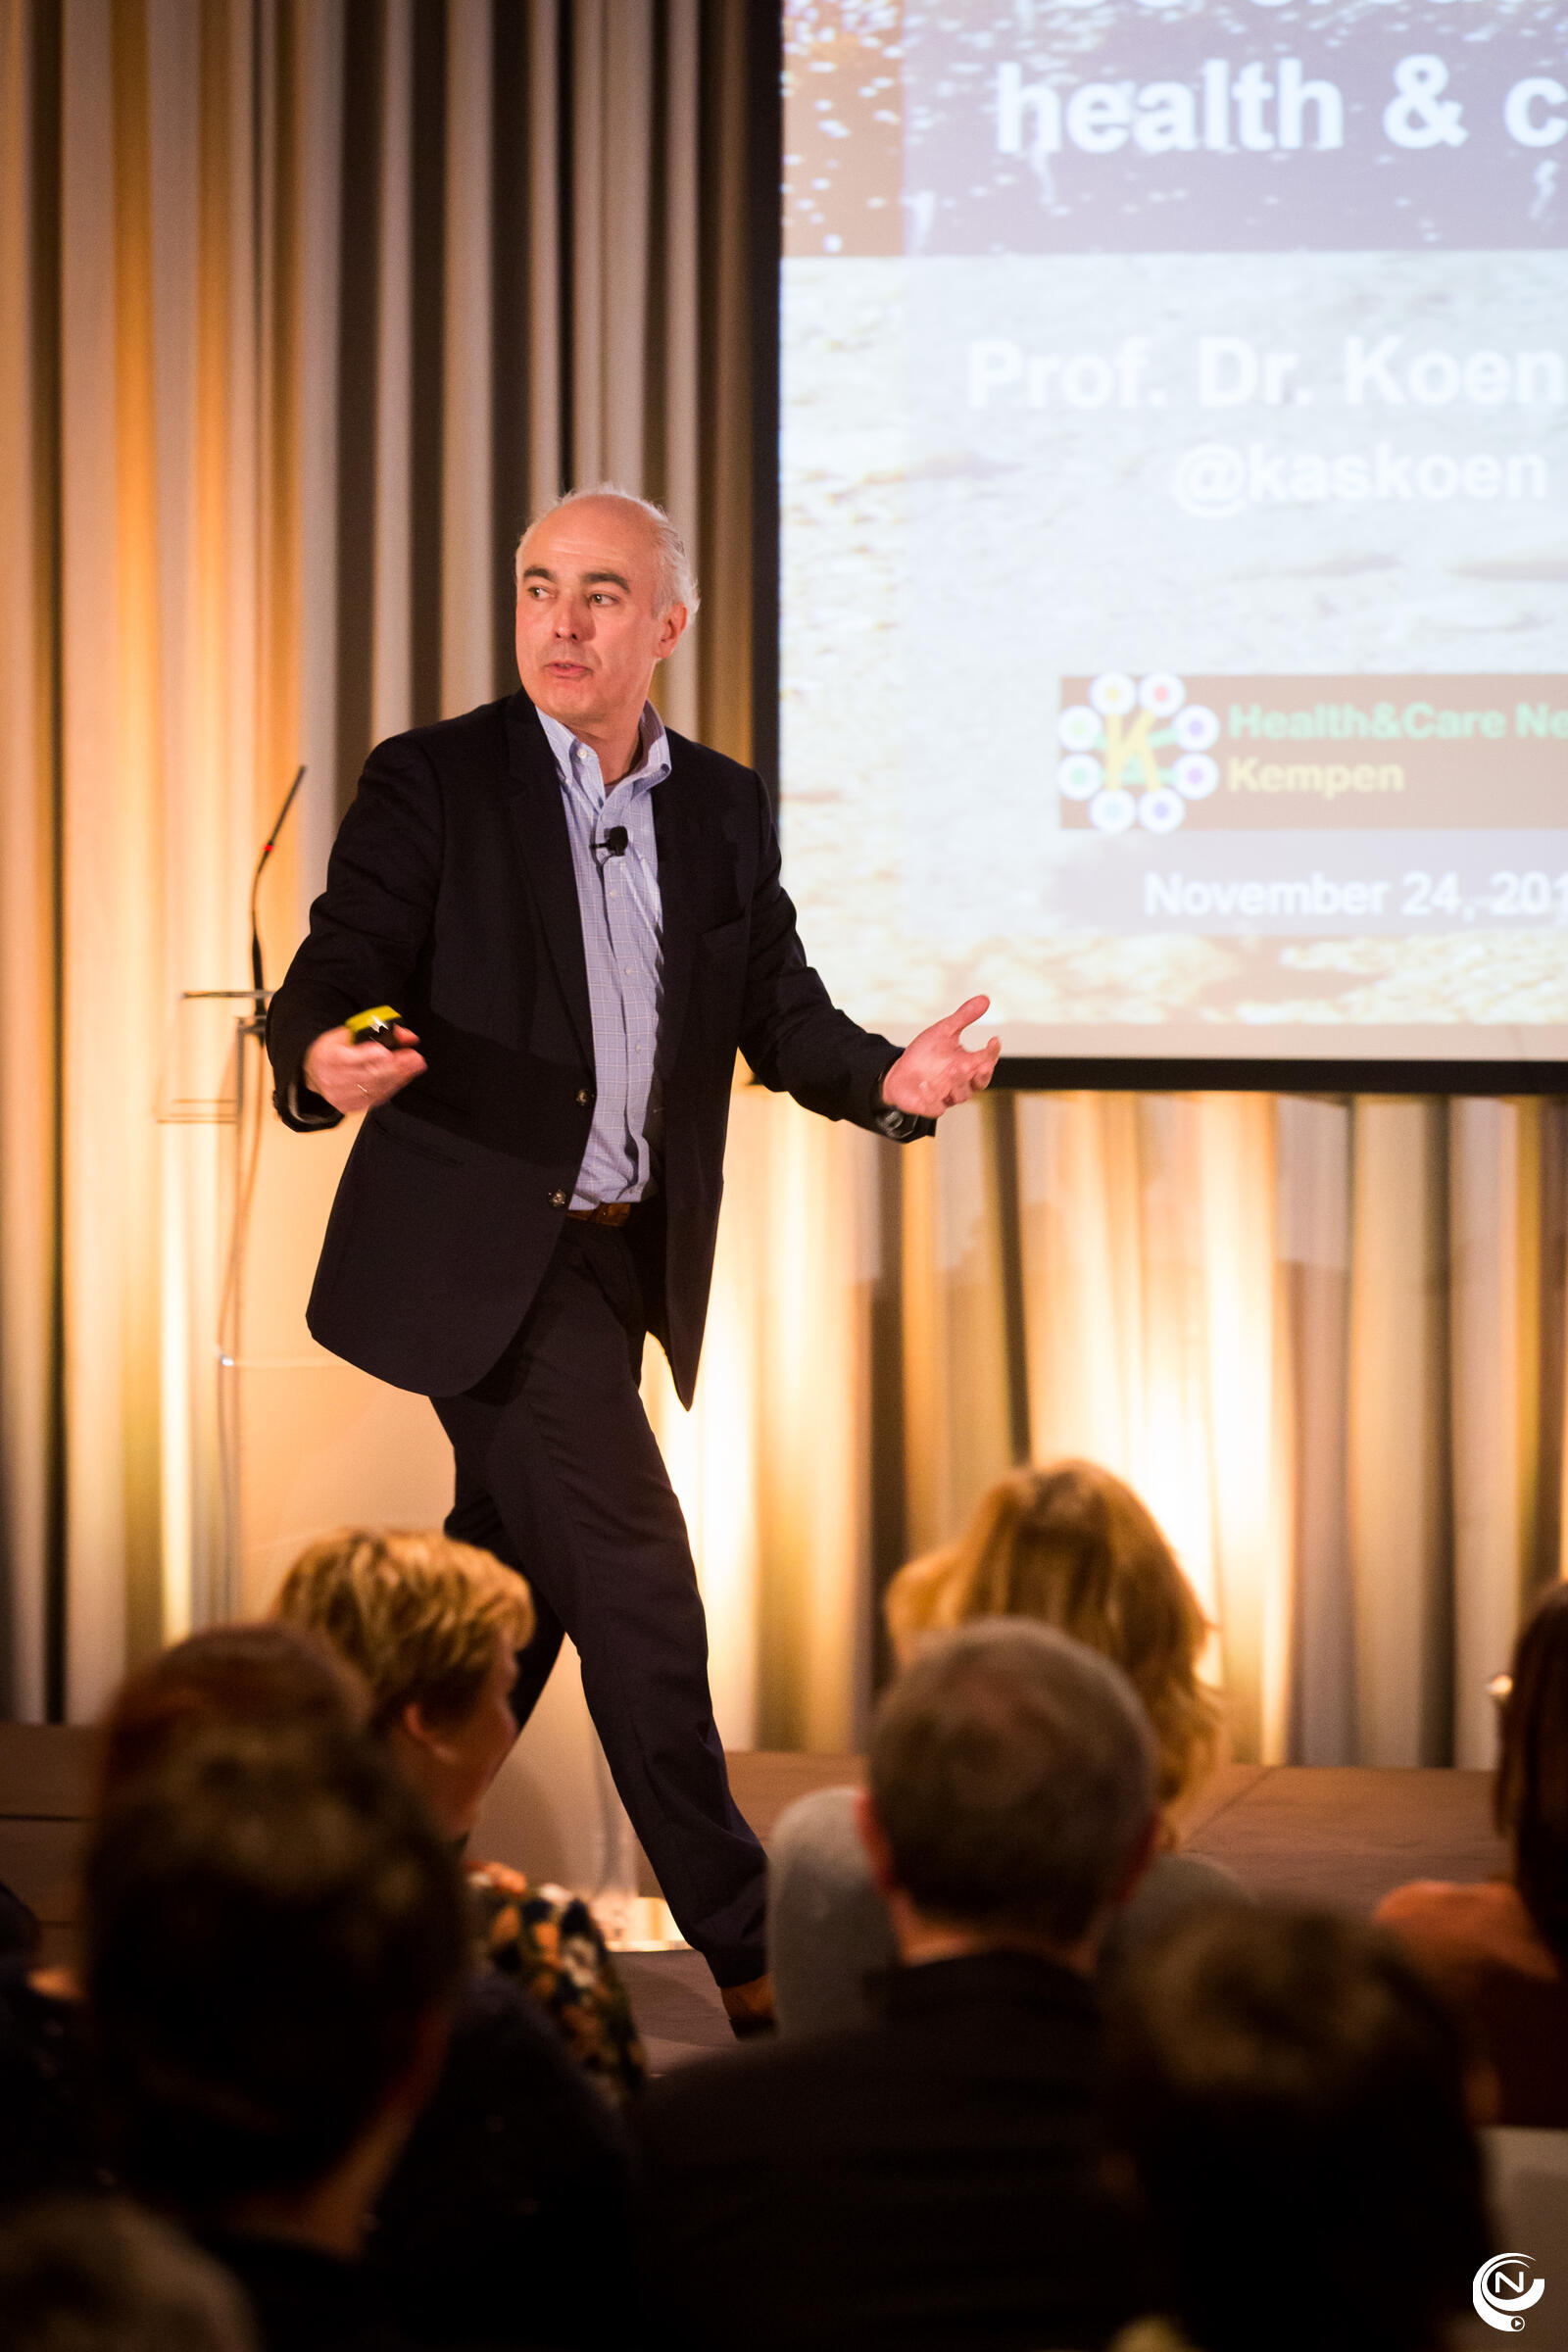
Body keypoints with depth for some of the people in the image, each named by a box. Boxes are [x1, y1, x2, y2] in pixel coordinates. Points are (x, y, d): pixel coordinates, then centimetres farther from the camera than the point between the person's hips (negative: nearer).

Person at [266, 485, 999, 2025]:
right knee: (634, 1582, -10)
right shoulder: (433, 784, -6)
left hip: (618, 1257, 6)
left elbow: (780, 1019, 7)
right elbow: (333, 975, -11)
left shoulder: (722, 811, 9)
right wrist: (322, 1060, -34)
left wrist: (887, 1081, -14)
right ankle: (749, 1955, -3)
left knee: (508, 1594, 15)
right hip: (481, 1251, -6)